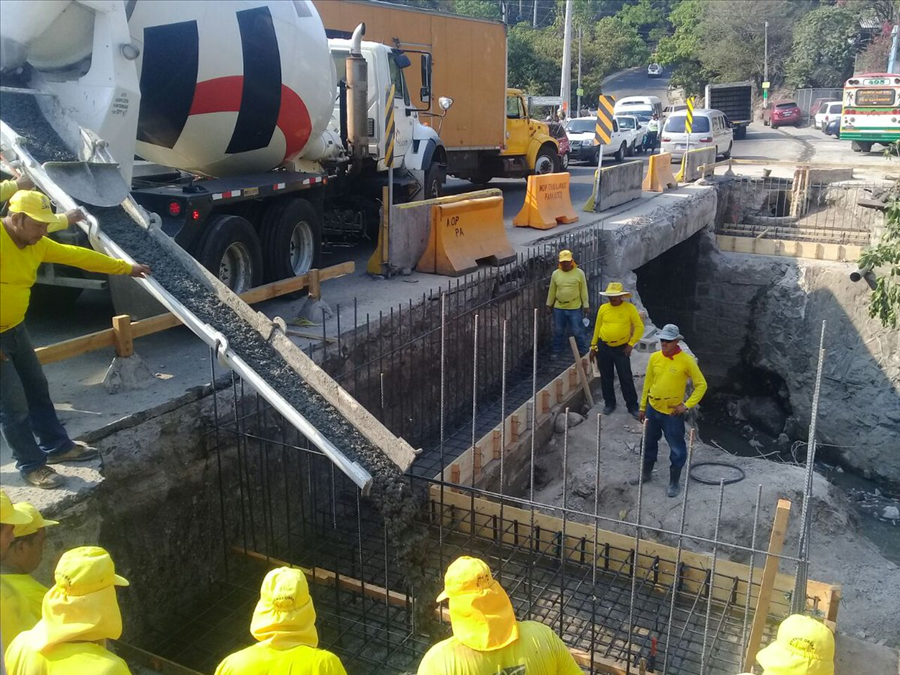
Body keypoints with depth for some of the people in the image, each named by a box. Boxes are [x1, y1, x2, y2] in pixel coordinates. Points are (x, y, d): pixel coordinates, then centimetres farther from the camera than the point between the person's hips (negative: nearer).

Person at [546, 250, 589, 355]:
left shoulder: (579, 273, -4)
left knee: (578, 332, 3)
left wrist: (586, 306, -3)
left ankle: (583, 352, 16)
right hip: (558, 308, 3)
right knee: (558, 331, 12)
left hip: (575, 308, -3)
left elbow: (584, 291, -2)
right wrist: (549, 305, 10)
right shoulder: (555, 274, 3)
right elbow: (552, 291, 9)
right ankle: (556, 352, 25)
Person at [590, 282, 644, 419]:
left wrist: (631, 344, -10)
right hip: (603, 347, 3)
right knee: (606, 377, 10)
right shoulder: (603, 308, 1)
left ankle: (632, 406, 8)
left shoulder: (630, 308, -7)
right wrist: (593, 346, 9)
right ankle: (609, 403, 25)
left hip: (621, 348, -3)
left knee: (626, 378, -1)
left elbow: (639, 327, -5)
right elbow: (597, 327, 9)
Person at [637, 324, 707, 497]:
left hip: (672, 413, -4)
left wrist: (687, 405, -15)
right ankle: (646, 473, 38)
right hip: (652, 409, 5)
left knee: (677, 448, 5)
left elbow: (701, 385, -9)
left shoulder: (686, 361, -15)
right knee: (649, 443, 19)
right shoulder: (654, 357, -2)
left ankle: (674, 482, 20)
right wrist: (643, 407, 12)